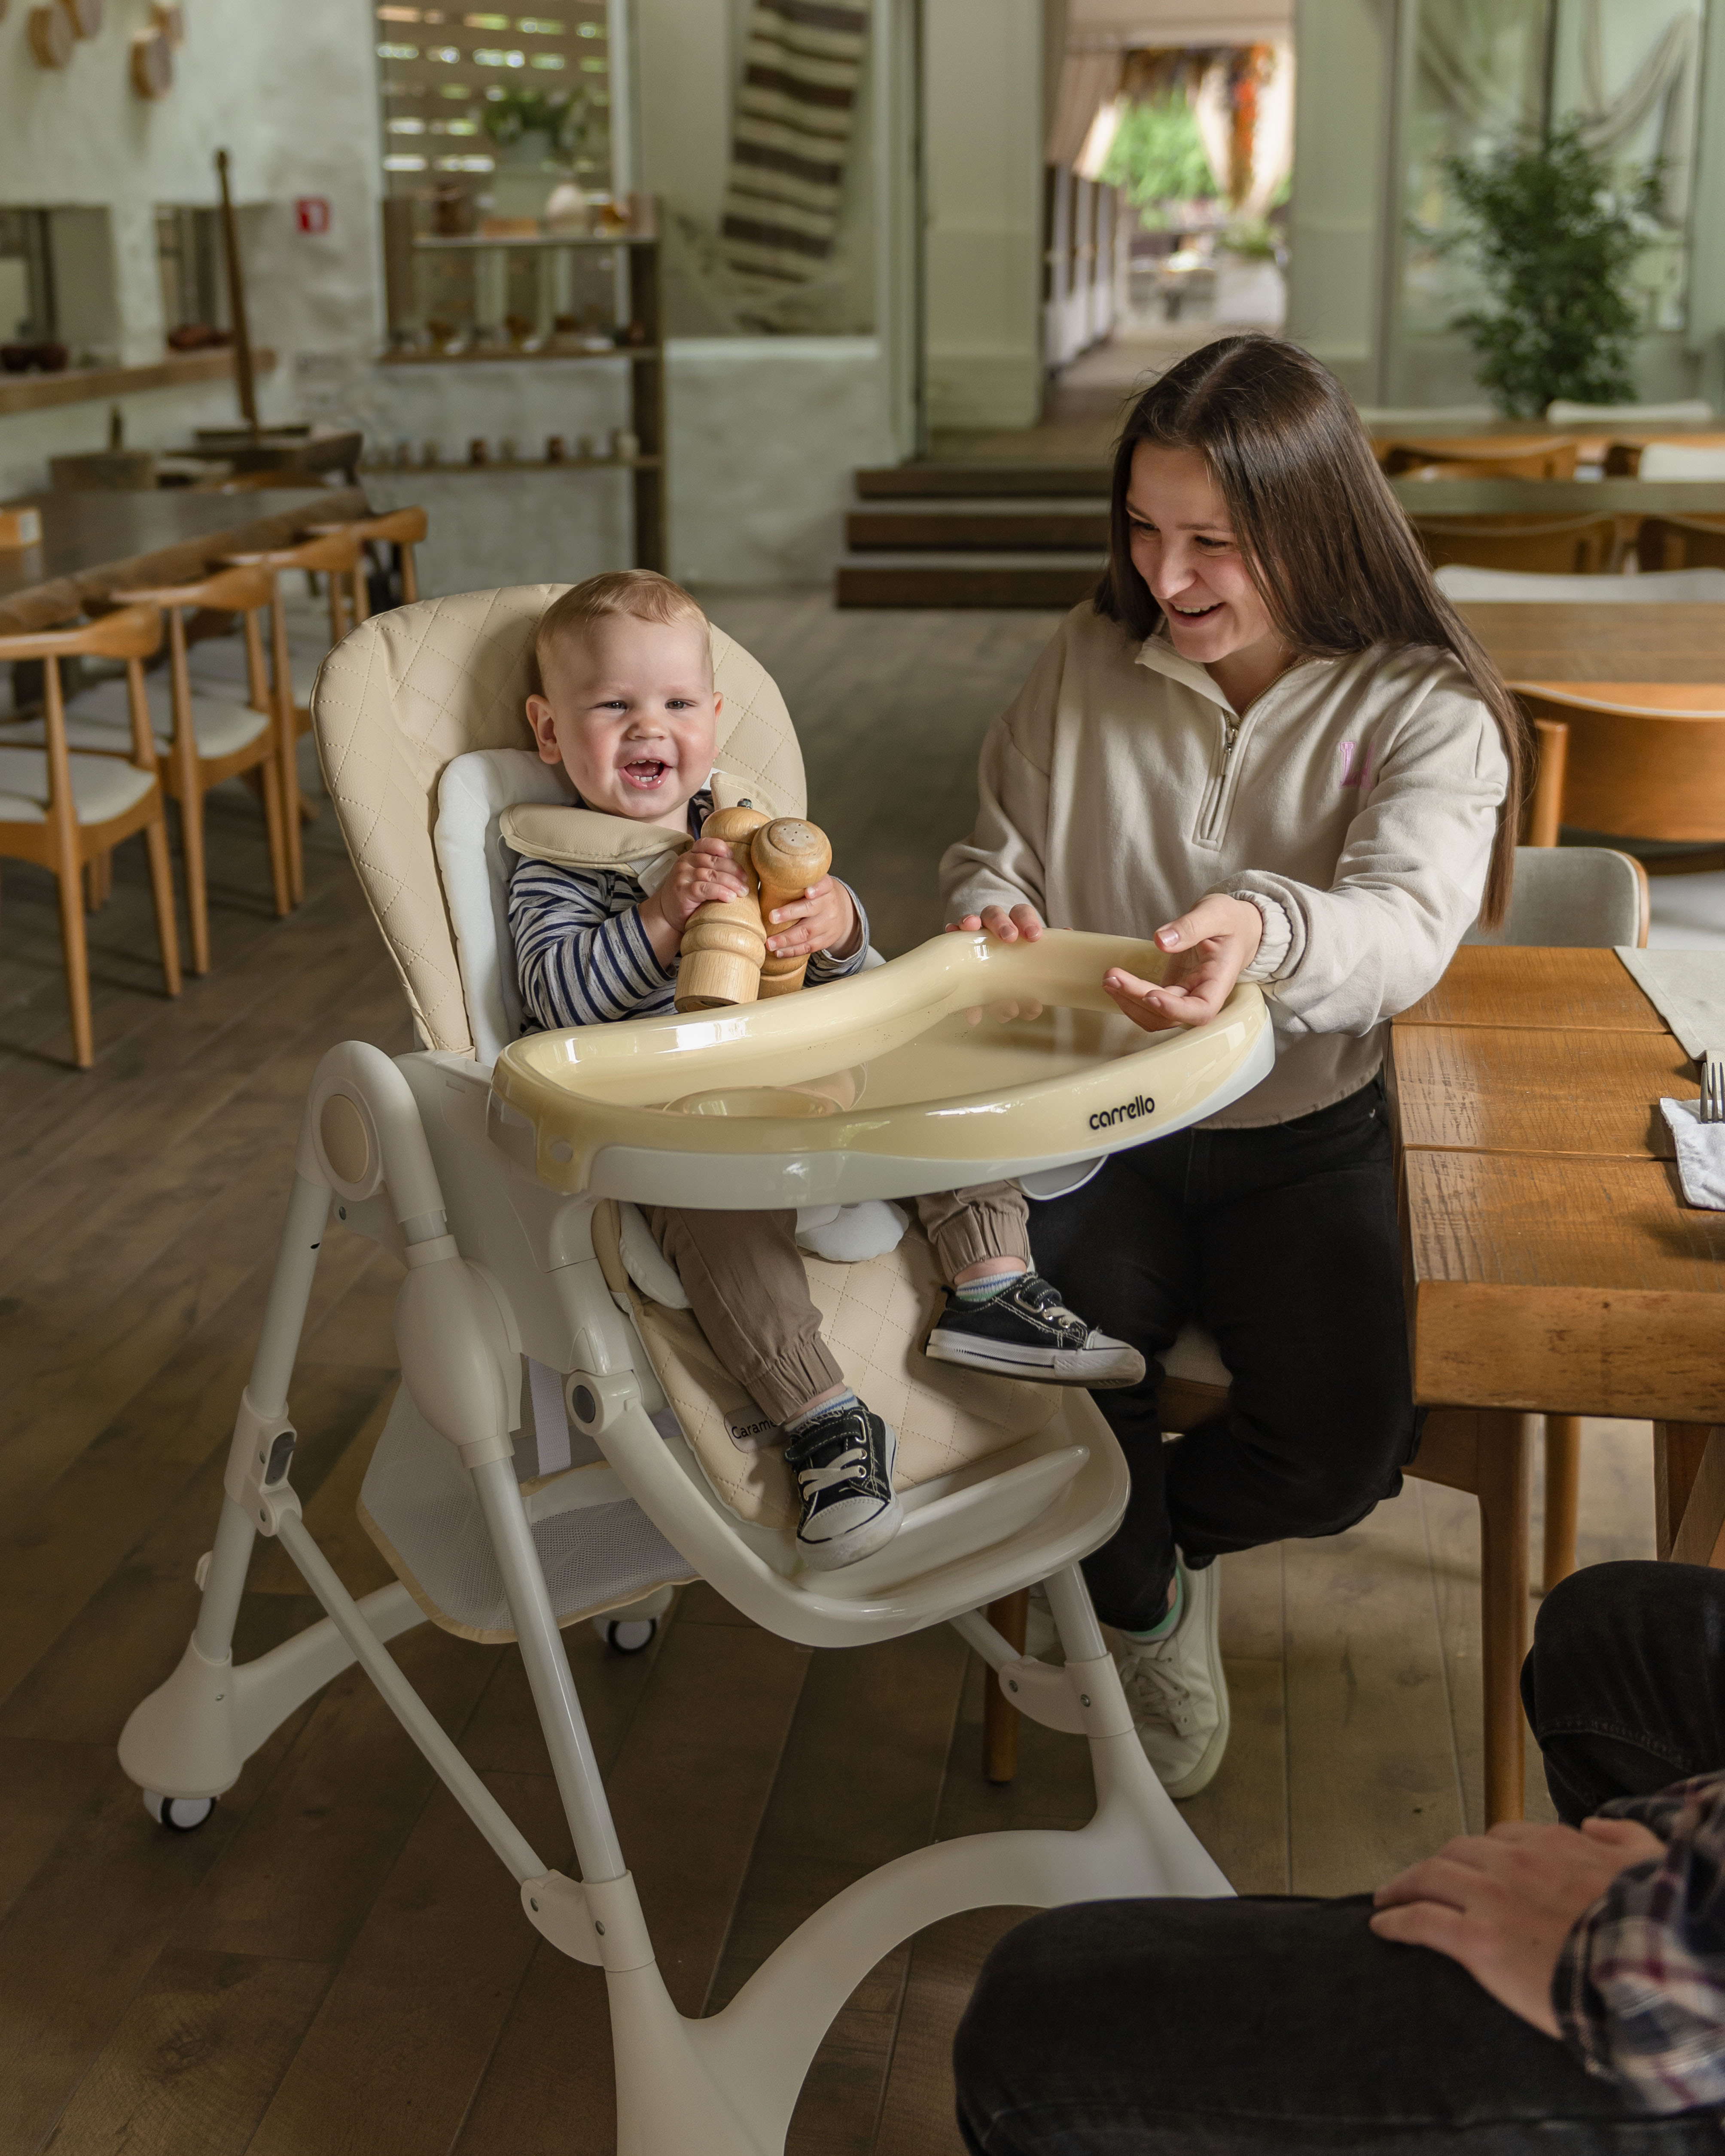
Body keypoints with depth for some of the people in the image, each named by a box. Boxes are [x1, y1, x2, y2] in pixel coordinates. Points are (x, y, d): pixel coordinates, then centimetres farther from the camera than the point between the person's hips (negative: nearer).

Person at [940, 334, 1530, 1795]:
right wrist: (993, 917, -12)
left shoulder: (1427, 712, -8)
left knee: (1343, 1451, -20)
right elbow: (999, 849, 14)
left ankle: (1148, 1526, 17)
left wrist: (1262, 929, -49)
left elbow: (1404, 924, -26)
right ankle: (1147, 1608, 13)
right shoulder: (1088, 662, 3)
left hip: (1309, 1138, -2)